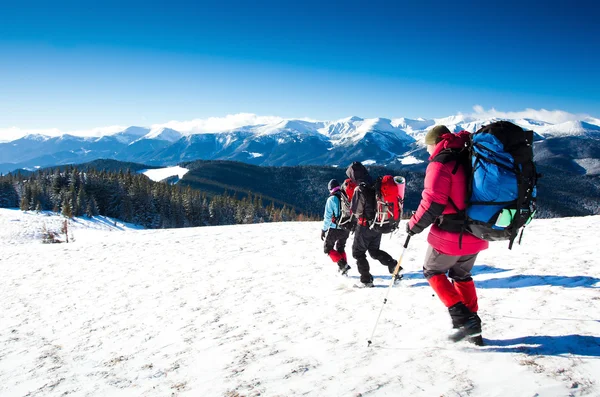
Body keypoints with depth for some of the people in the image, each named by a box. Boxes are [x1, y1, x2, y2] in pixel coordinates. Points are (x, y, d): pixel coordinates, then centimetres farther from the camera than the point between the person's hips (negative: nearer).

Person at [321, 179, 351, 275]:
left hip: (334, 229, -6)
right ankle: (344, 268, 17)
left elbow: (327, 217, -13)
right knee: (340, 247, 24)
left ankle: (342, 264, -7)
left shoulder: (331, 199, -12)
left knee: (328, 248, 9)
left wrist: (323, 230, -4)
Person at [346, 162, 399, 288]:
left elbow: (355, 210, -13)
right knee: (374, 251, 22)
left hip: (366, 225, -7)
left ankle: (366, 280, 9)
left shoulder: (360, 189, -20)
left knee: (358, 252, 8)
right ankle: (394, 266, 7)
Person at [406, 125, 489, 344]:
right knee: (461, 275, 24)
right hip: (475, 234, 7)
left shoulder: (440, 163, -14)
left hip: (450, 235, -7)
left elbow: (432, 202, -21)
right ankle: (473, 326, 26)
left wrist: (414, 225, -8)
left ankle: (462, 318, 2)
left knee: (432, 271, 14)